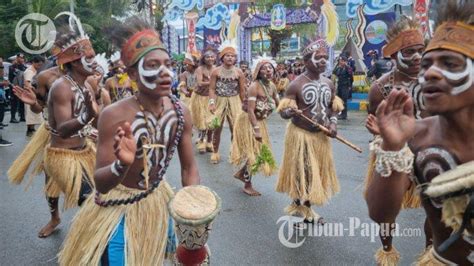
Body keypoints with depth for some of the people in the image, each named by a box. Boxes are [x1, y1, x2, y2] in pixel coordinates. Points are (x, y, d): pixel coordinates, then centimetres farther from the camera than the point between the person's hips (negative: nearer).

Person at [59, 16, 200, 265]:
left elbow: (189, 169, -4)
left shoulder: (180, 112, -12)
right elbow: (100, 184, -22)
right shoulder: (114, 115, -25)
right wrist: (122, 164, -43)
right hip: (118, 208, -4)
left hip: (158, 202, 4)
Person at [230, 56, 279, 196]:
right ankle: (248, 185, 14)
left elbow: (279, 104, 8)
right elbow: (250, 110, -28)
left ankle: (241, 173, 37)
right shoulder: (254, 86, -24)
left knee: (258, 151, 16)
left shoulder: (272, 86, 0)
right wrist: (256, 129, -32)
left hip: (260, 122, 8)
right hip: (248, 122, -8)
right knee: (253, 152, -2)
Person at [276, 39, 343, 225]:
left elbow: (334, 107, 13)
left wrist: (333, 123, -6)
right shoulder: (296, 85, -15)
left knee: (316, 172, 14)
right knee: (301, 172, 4)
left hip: (321, 135, 6)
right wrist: (290, 112, -39)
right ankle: (298, 207, 24)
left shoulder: (329, 84, 3)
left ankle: (307, 208, 31)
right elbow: (283, 111, -16)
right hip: (300, 134, -6)